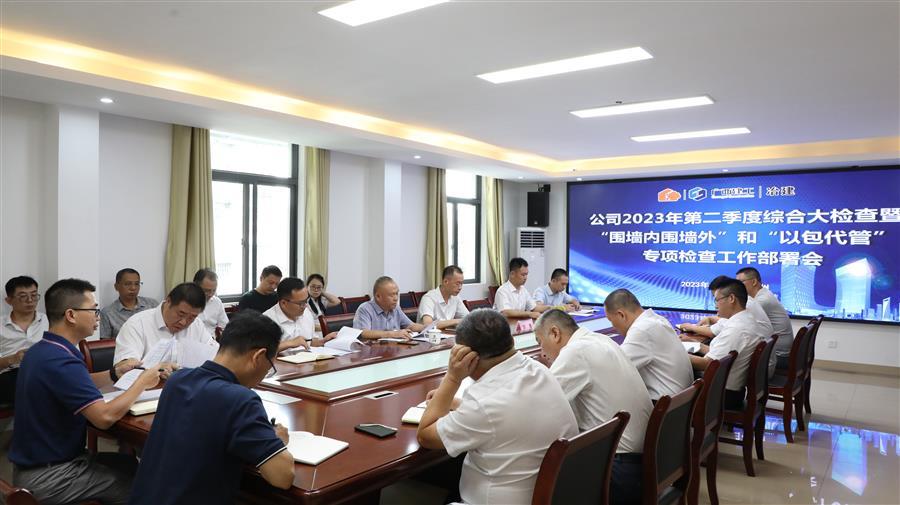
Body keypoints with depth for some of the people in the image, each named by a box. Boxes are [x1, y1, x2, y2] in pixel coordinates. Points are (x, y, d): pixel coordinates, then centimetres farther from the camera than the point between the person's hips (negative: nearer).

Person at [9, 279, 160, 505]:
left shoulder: (42, 350, 5)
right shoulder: (60, 361, -27)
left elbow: (79, 384, 20)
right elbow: (105, 416, -31)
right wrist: (142, 382, -17)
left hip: (36, 463, 9)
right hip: (46, 477, -9)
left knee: (130, 463, 13)